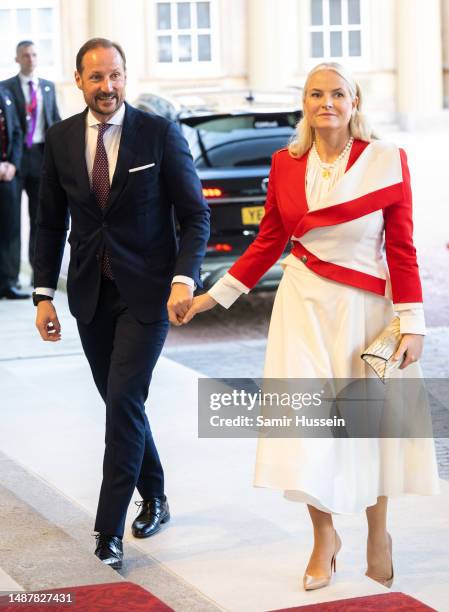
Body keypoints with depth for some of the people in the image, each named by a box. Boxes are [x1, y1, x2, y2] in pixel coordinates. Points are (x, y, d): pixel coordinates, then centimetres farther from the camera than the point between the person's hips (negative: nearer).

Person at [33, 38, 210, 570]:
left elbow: (195, 215, -6)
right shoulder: (60, 139, 2)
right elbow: (50, 222, 8)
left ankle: (109, 529, -3)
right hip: (90, 292, 4)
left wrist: (184, 278, -20)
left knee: (123, 400, -10)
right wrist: (44, 294, 2)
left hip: (147, 291, -4)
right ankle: (153, 498, 32)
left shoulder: (160, 134, -7)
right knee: (118, 400, 13)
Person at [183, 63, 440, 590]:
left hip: (365, 308, -2)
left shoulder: (386, 161, -5)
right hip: (304, 305, 2)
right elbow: (269, 241, 10)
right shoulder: (285, 164, 2)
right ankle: (324, 539, 19)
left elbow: (401, 249, -4)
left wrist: (411, 323, -8)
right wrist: (215, 295, 7)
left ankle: (378, 535, 31)